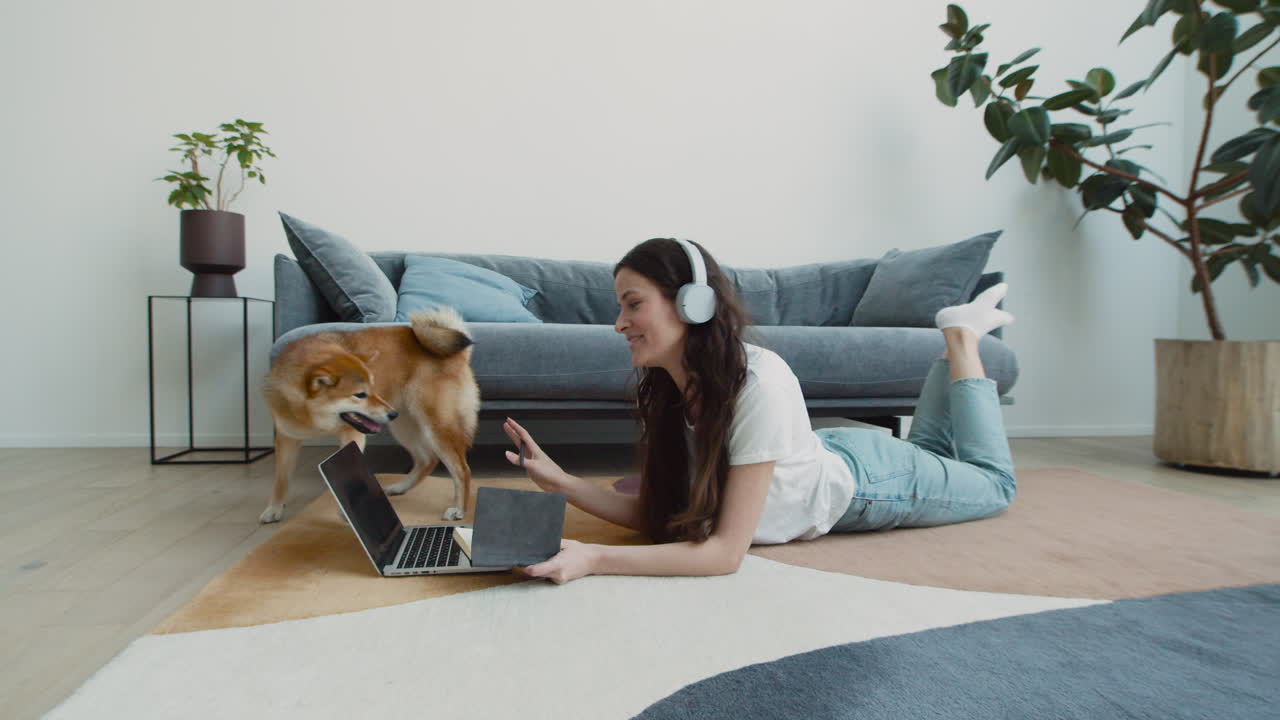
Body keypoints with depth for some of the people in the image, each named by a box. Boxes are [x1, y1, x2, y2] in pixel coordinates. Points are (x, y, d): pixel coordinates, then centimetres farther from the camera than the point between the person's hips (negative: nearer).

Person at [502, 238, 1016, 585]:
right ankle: (959, 329, 41)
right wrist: (562, 482, -30)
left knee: (996, 484, 24)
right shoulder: (663, 389, -21)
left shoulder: (760, 381, -43)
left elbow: (727, 552, -41)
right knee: (925, 450, 34)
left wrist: (593, 559, -50)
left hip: (862, 482, -5)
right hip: (821, 457, 5)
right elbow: (653, 516, -16)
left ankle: (962, 332, 28)